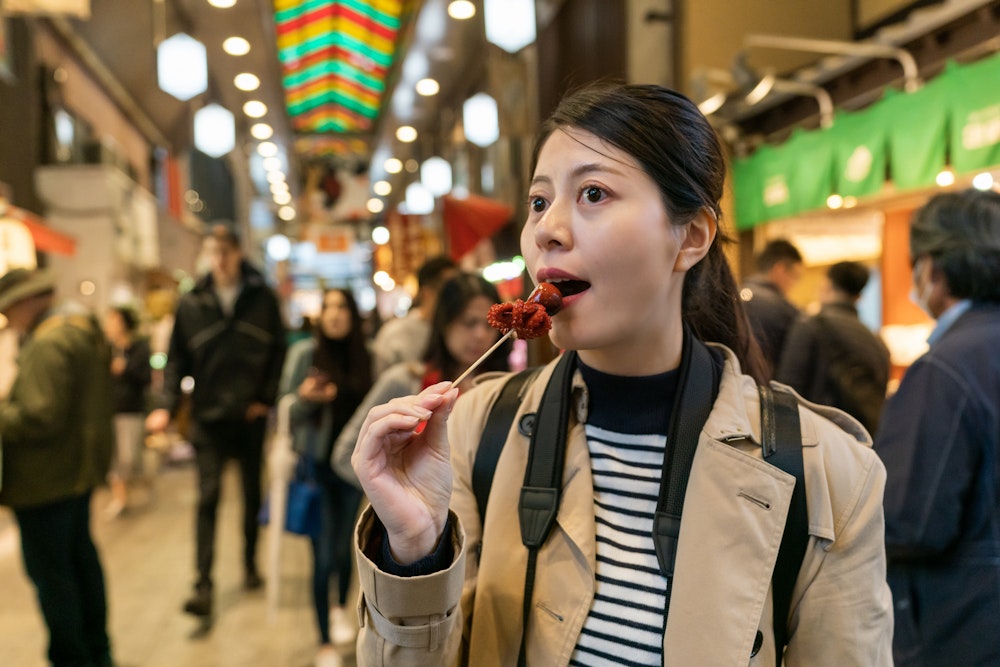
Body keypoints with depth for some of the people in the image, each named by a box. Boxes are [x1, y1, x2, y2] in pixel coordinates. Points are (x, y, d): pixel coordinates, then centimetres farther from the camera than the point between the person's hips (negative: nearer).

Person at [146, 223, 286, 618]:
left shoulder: (262, 298, 0)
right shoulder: (191, 304, 0)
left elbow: (279, 352, 3)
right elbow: (177, 360, 1)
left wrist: (267, 398, -4)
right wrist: (166, 406, -10)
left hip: (251, 416, 1)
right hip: (209, 417, -1)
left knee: (252, 494, 13)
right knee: (208, 498, -3)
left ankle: (250, 564, 31)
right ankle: (203, 585, 1)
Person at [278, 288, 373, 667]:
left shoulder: (366, 356, 0)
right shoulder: (304, 353, -6)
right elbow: (287, 411, -5)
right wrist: (306, 398, -24)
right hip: (317, 464, -2)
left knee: (345, 550, 8)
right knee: (323, 557, -1)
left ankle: (341, 608, 41)